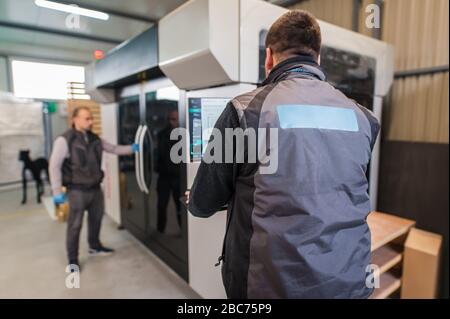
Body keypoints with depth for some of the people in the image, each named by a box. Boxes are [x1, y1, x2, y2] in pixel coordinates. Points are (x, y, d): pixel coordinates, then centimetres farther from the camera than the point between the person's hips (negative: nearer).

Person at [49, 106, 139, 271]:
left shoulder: (94, 139, 4)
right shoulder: (65, 140, -14)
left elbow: (113, 148, 12)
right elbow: (54, 166, -13)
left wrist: (131, 148, -2)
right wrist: (57, 192, -14)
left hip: (95, 188, 6)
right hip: (77, 191, -6)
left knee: (96, 219, 20)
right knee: (75, 225, 4)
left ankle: (95, 246, 41)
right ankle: (73, 259, 22)